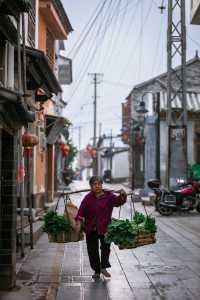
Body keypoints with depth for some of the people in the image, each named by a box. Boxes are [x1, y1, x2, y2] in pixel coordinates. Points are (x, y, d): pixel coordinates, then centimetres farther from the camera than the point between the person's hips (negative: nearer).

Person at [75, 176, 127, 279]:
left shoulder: (108, 196, -2)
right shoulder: (88, 198, 1)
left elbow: (118, 201, -17)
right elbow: (82, 210, -6)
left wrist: (122, 196, -38)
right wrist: (79, 221, -19)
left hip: (105, 228, -2)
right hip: (91, 229, 2)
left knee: (106, 247, -9)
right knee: (92, 251, 8)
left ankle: (103, 267, 13)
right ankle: (96, 271, 22)